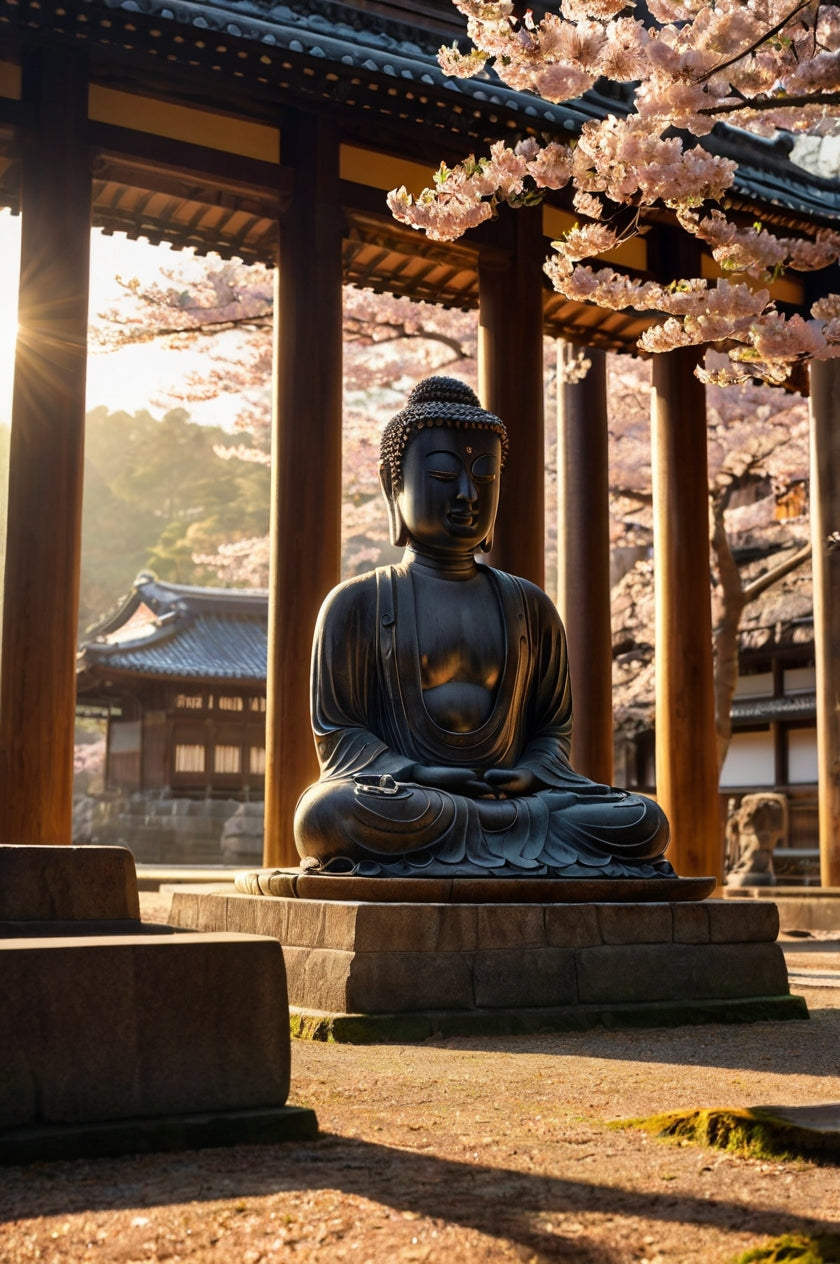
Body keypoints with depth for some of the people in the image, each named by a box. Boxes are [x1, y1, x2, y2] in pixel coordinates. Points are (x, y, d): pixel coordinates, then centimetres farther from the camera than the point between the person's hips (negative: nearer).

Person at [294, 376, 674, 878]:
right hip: (403, 796, -2)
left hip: (507, 793, 2)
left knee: (645, 825, -21)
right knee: (328, 813, -39)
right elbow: (337, 733, 2)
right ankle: (524, 825, -27)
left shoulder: (529, 607, 18)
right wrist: (420, 776, -16)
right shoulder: (358, 603, 8)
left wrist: (529, 774, -8)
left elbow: (555, 726, 16)